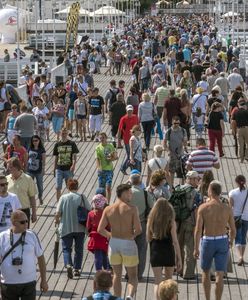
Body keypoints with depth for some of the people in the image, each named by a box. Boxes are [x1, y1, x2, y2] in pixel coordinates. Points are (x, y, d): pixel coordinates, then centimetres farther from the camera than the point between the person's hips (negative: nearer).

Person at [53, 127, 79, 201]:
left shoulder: (72, 144, 1)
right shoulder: (57, 144, 7)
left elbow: (74, 156, -3)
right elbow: (56, 158, 12)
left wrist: (73, 165, -19)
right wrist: (54, 169, 11)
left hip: (68, 169, -1)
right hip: (59, 169, 1)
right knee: (58, 187, -6)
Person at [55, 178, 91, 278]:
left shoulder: (63, 198, -8)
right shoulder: (82, 197, -6)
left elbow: (58, 213, -10)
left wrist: (57, 220, 11)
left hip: (66, 228, -1)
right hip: (80, 228, 1)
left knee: (66, 248, 8)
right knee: (79, 249, 15)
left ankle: (68, 265, -15)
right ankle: (76, 269, 17)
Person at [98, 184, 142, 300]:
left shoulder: (108, 209, -2)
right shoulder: (132, 208, -11)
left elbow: (100, 230, -4)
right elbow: (138, 230, -15)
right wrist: (133, 235, 7)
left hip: (114, 243, 3)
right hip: (128, 244, -3)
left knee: (117, 275, 19)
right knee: (133, 275, 8)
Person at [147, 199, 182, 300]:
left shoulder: (151, 221, -4)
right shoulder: (171, 222, -9)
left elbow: (148, 239, 1)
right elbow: (175, 241, -8)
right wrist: (179, 258, -4)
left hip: (155, 252, 0)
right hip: (168, 253, 0)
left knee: (157, 281, 2)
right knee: (169, 280, 20)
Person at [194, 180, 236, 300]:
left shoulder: (203, 207, -11)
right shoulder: (227, 209, -6)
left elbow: (198, 229, -13)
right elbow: (233, 230, 0)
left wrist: (196, 248, -6)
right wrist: (231, 241, 21)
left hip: (207, 242, 0)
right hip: (222, 242, 0)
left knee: (206, 272, 20)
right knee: (219, 275, 2)